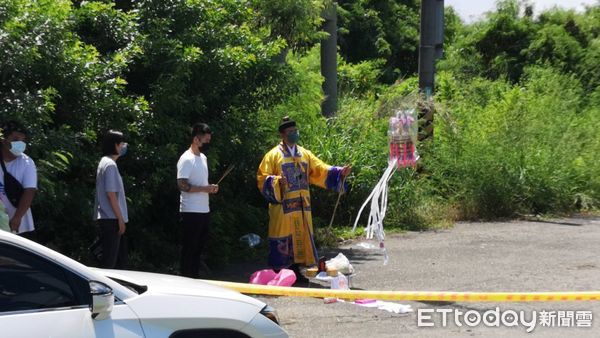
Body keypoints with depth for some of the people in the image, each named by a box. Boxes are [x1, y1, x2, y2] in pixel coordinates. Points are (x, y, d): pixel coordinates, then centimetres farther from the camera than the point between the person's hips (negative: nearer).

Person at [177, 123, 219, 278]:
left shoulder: (203, 157, 15)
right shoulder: (186, 159, -13)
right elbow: (182, 185, -20)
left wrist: (210, 188, 5)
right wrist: (204, 188, -20)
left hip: (204, 210, 9)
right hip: (191, 212, -9)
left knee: (199, 247, 14)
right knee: (189, 248, -3)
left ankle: (194, 279, 21)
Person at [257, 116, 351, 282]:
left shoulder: (305, 154, 14)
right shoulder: (274, 155, -3)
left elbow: (321, 170, 12)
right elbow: (262, 178, -7)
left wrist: (339, 172, -2)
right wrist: (277, 181, -25)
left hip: (301, 206, 6)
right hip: (282, 205, -6)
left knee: (300, 237, 9)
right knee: (282, 240, -4)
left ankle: (296, 271, 18)